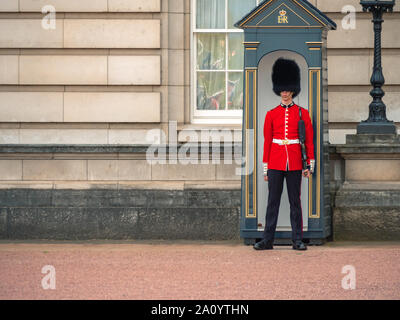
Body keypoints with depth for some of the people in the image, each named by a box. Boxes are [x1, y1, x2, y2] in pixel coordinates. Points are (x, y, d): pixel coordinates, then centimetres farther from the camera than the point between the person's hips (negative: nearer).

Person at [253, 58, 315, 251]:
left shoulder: (302, 114, 4)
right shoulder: (271, 115, 6)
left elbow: (309, 141, 5)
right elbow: (267, 142, 7)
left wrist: (310, 164, -1)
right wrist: (265, 168, 4)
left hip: (295, 163, -1)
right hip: (275, 163, 1)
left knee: (295, 202, 2)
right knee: (273, 202, 2)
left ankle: (297, 240, 6)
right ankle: (268, 240, 4)